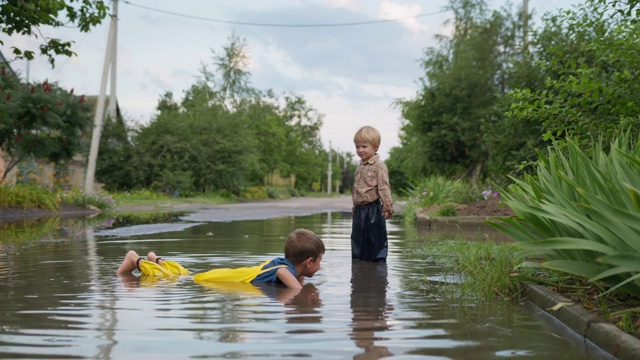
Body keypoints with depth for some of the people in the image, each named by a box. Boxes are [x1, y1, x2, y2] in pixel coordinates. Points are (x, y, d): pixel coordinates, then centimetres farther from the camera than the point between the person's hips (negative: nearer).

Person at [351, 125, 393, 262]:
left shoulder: (379, 166, -12)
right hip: (359, 210, 9)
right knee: (357, 239, 14)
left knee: (375, 240, -1)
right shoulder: (360, 166, 14)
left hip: (373, 209, -8)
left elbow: (384, 188, -17)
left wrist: (388, 207, -21)